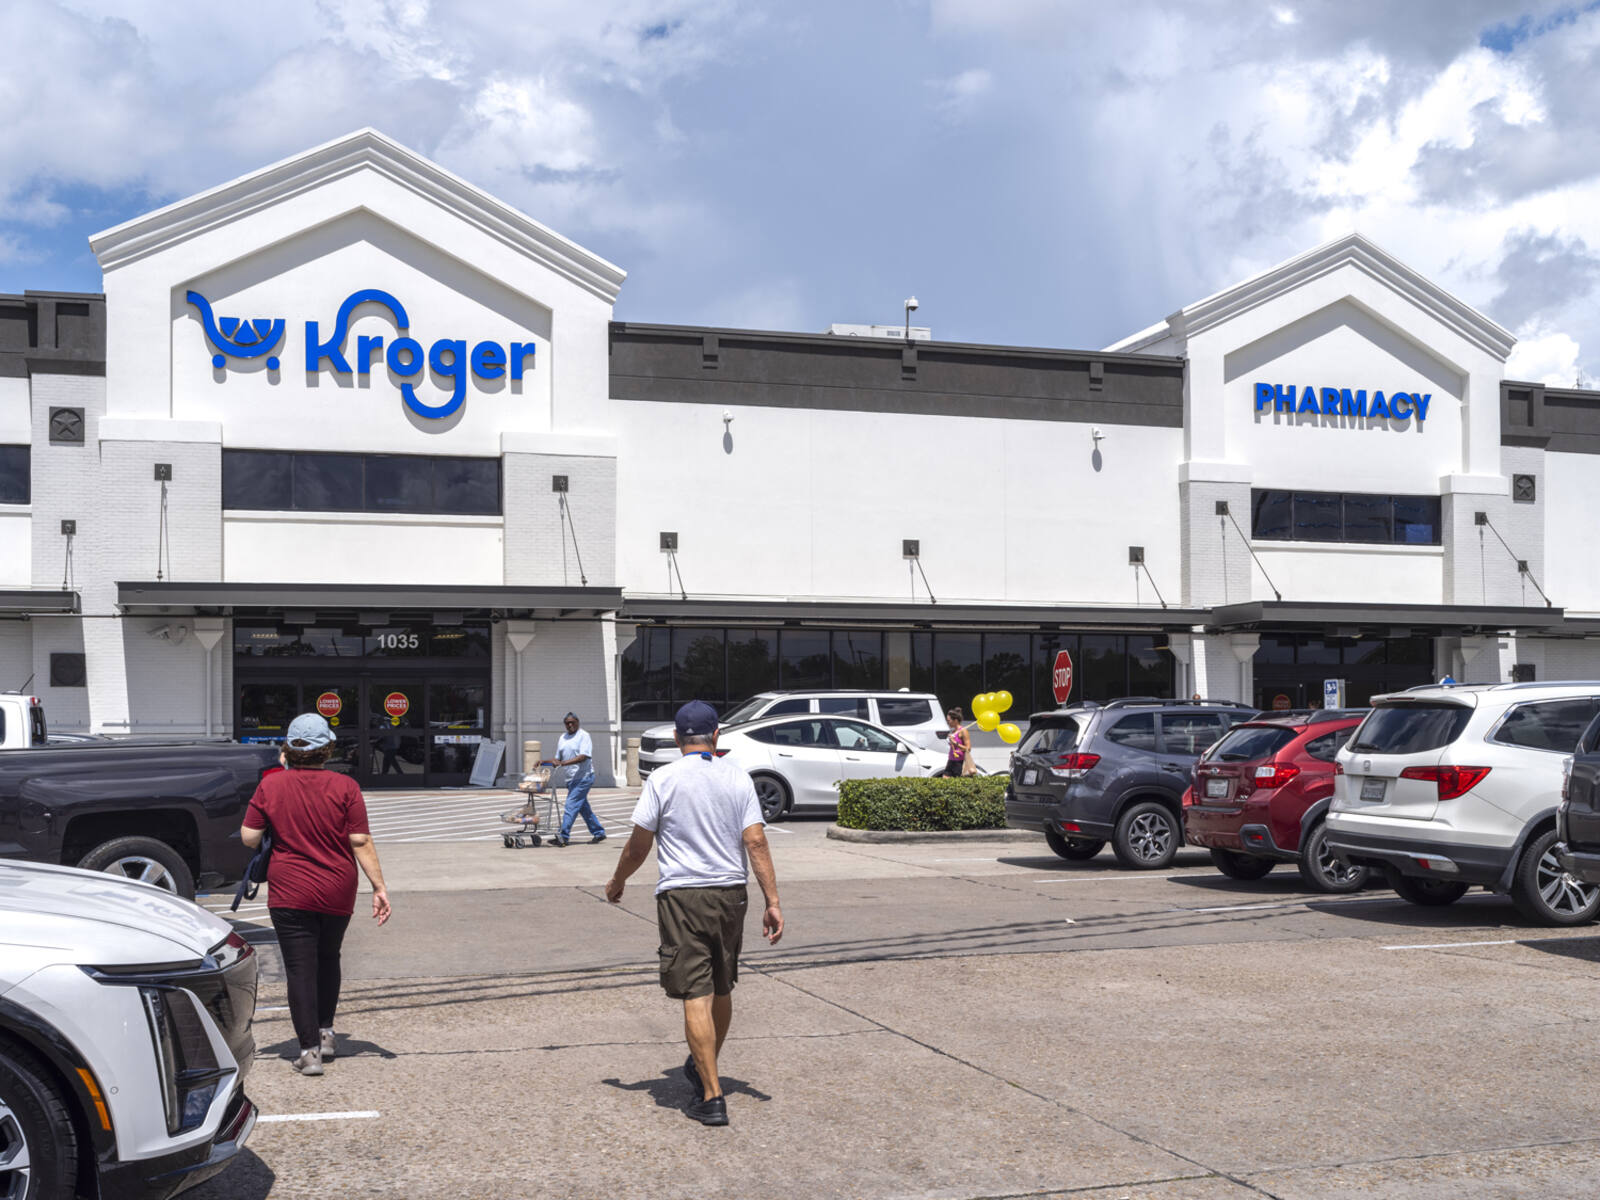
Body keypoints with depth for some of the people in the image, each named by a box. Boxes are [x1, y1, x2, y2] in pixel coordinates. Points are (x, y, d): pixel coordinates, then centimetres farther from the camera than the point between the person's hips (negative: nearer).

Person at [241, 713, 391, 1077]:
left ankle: (309, 1050, -2)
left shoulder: (271, 785, -5)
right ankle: (325, 1033, 30)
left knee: (300, 968, 2)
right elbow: (361, 842, -9)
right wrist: (379, 888, -5)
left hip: (290, 894, -1)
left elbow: (249, 837, -2)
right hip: (337, 894, 1)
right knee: (328, 958, 23)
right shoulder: (344, 787, -7)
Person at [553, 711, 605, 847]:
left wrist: (563, 763, -27)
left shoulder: (583, 735, -8)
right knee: (583, 808, 12)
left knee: (571, 806, -13)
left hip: (583, 777, -8)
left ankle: (564, 836, -15)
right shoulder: (562, 738, 15)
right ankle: (598, 833, 22)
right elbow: (558, 759, 20)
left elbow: (583, 756, -20)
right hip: (571, 778, 8)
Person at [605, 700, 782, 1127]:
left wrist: (617, 882, 16)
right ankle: (702, 1068, 39)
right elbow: (756, 842, -3)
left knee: (696, 996, -4)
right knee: (721, 990, 19)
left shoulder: (663, 779, -4)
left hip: (683, 896, -4)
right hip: (731, 894, 4)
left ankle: (712, 1096, -7)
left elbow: (638, 845, -2)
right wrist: (772, 902, -2)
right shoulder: (738, 778, 3)